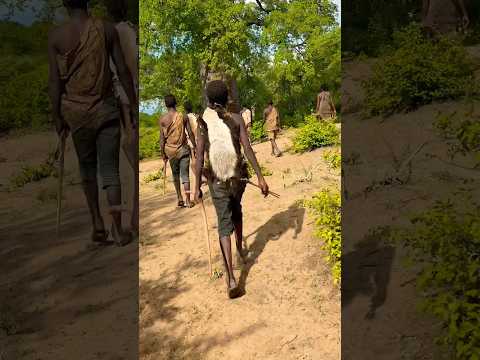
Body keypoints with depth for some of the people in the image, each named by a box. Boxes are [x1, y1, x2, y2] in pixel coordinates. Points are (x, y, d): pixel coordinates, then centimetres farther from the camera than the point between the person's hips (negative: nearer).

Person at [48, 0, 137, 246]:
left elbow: (55, 81, -2)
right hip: (106, 108, -1)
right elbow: (123, 71, -1)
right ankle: (116, 224, -14)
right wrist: (133, 105, 7)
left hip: (76, 111, 1)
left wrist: (57, 117, 4)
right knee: (110, 168, 3)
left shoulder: (56, 36, 0)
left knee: (87, 167, 16)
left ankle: (98, 224, 19)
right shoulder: (107, 29, 0)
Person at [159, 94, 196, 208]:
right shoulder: (183, 117, -3)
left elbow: (162, 138, -3)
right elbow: (190, 134, -2)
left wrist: (163, 153, 5)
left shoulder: (162, 119, -3)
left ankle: (180, 199, 17)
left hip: (171, 151, 1)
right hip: (183, 149, -1)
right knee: (185, 175, 2)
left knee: (175, 175, 17)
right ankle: (188, 201, -1)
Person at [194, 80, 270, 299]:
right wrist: (260, 177, -7)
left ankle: (231, 278, -10)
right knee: (236, 209, 31)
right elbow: (248, 149, -10)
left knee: (224, 225, 0)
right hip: (238, 176, 2)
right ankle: (240, 249, 46)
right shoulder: (237, 119, -3)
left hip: (217, 181, -2)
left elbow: (199, 157, -9)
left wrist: (197, 187, -2)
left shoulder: (203, 123, -5)